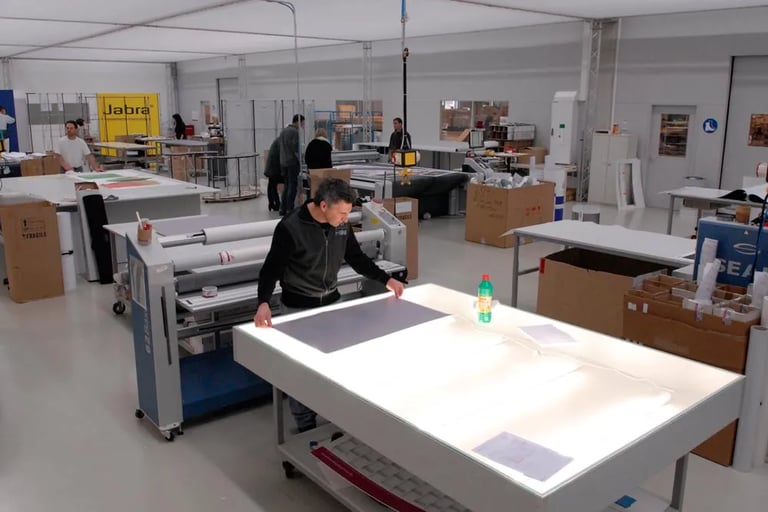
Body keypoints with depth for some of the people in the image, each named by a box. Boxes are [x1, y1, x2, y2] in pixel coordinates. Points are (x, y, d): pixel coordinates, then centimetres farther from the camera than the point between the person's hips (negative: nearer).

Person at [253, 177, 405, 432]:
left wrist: (386, 279, 2)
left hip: (332, 302, 5)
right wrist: (264, 302, -35)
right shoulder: (290, 227, -23)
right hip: (298, 308, -5)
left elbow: (356, 258, 8)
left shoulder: (341, 224, -6)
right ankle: (306, 426, 21)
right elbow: (271, 269, -19)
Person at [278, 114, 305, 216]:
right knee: (292, 186, -3)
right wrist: (301, 161, -12)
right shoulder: (295, 132, -14)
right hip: (292, 163, -8)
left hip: (283, 162, 8)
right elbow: (296, 149, -17)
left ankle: (283, 209, 14)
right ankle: (289, 209, -3)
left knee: (286, 186, 14)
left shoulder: (283, 131, 14)